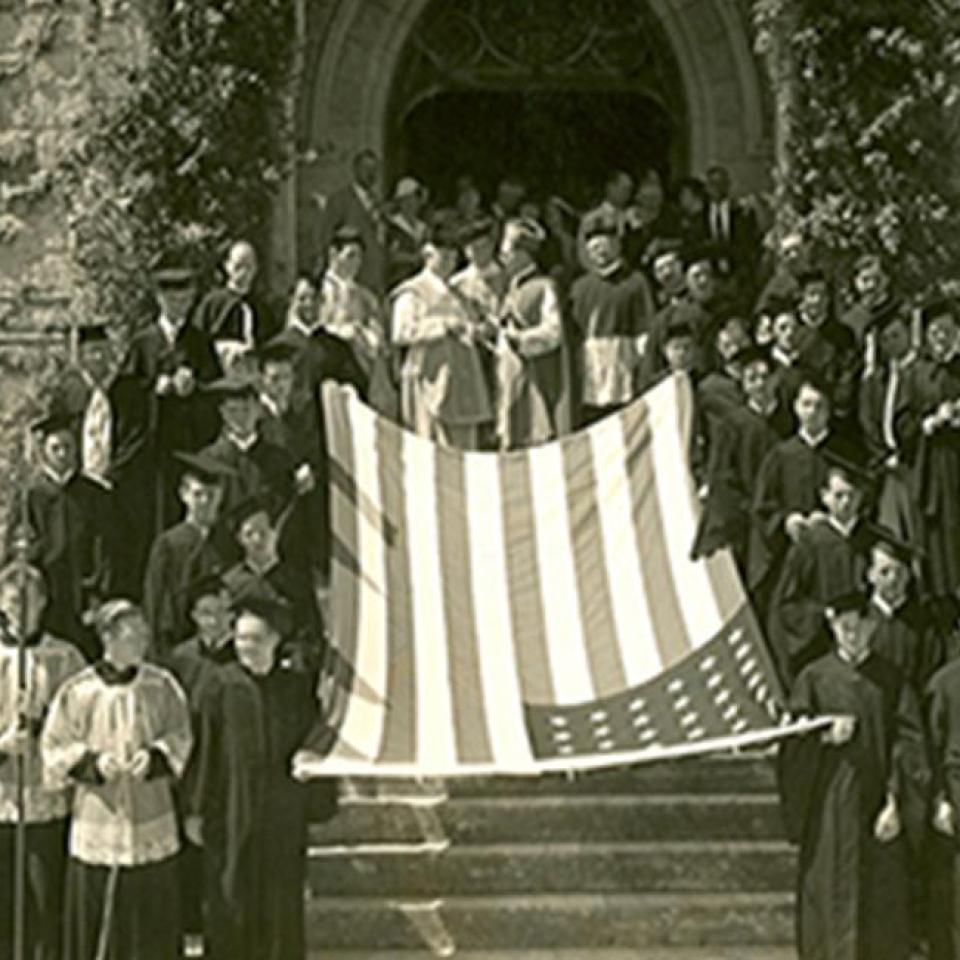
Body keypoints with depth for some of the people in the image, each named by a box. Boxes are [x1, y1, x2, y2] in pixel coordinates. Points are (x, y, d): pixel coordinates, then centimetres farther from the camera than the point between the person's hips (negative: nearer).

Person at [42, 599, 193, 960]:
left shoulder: (161, 686, 0)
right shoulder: (78, 690, -5)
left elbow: (180, 737, 4)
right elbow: (55, 748, -1)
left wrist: (155, 755, -16)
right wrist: (93, 762, -18)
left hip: (151, 826, 1)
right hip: (96, 826, -1)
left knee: (152, 927, 6)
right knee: (94, 927, 3)